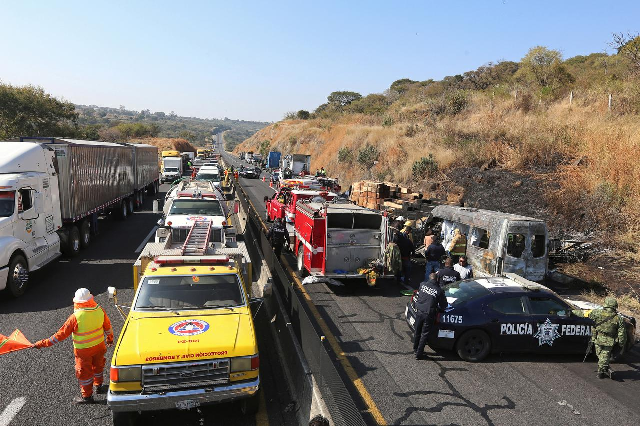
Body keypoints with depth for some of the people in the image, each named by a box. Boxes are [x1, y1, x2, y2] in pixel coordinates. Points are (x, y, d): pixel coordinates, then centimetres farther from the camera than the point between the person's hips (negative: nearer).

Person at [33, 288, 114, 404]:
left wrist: (43, 343, -9)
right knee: (97, 366, 27)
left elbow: (61, 334, -19)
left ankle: (87, 396, 29)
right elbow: (108, 326, 2)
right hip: (99, 345, 5)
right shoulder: (100, 310, -12)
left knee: (84, 371, 15)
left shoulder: (75, 317, -26)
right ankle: (98, 386, 47)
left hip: (83, 350, -4)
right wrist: (110, 338, 21)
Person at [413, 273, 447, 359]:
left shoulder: (422, 284, 0)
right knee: (424, 334, 8)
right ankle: (419, 354, 12)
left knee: (417, 332, 19)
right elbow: (443, 305, 1)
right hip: (429, 314, -3)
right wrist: (437, 309, 19)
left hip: (419, 312, 3)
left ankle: (415, 350, 34)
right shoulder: (439, 290, -8)